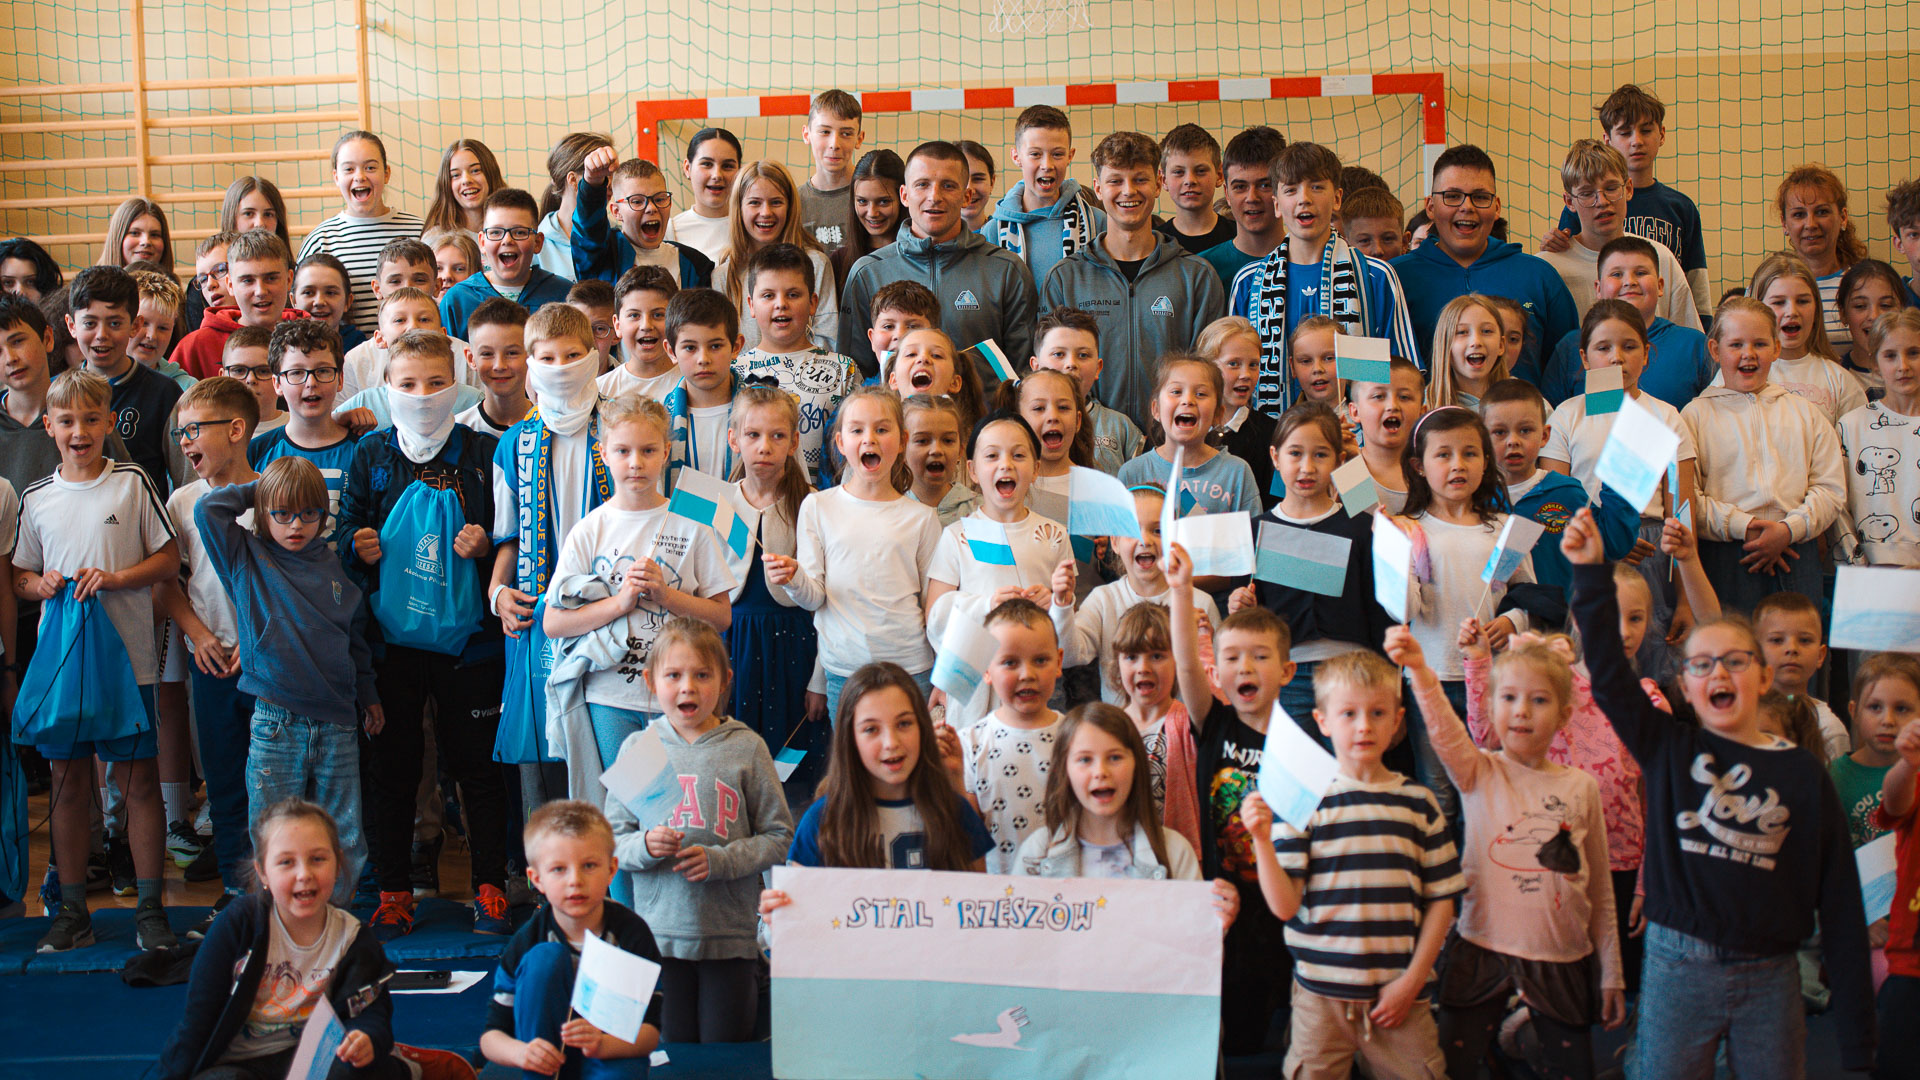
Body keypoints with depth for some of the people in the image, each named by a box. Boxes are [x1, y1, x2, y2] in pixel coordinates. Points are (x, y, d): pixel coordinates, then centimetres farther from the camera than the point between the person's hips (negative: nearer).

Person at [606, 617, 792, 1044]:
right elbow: (612, 841, 5)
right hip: (659, 933, 1)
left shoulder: (746, 748, -2)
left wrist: (719, 860, -15)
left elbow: (779, 837, -1)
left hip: (731, 934, -1)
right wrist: (645, 846, -16)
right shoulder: (638, 748, 3)